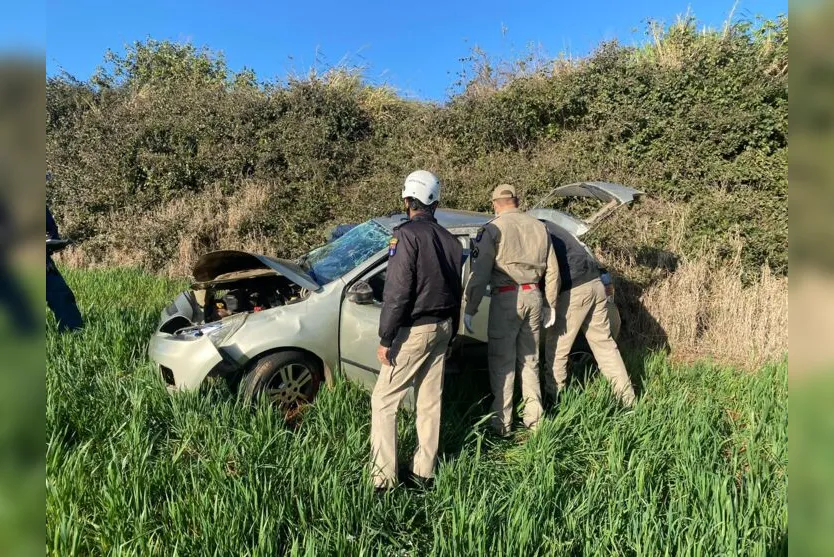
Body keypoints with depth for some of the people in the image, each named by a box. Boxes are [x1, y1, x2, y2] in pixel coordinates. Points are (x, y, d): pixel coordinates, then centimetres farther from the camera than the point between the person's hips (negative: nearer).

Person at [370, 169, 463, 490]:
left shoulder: (407, 234, -14)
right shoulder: (450, 240, 9)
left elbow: (397, 292, -19)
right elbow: (456, 292, 14)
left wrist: (385, 339, -15)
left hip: (414, 331, -7)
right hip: (442, 328, 8)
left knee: (383, 402, 2)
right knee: (430, 402, 14)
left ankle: (384, 477, 3)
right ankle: (424, 472, 24)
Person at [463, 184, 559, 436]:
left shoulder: (493, 229, -6)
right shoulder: (538, 227, 11)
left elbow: (480, 274, -11)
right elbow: (552, 271, 13)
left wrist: (470, 309, -6)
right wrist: (550, 304, 22)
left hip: (506, 298, -5)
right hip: (534, 296, 6)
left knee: (502, 363, 3)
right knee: (530, 360, 16)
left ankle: (502, 423, 9)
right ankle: (534, 418, 23)